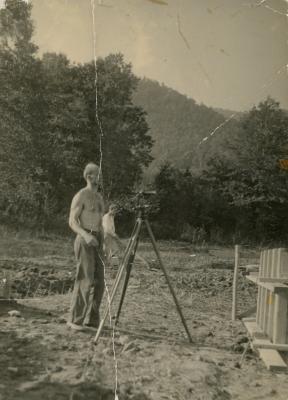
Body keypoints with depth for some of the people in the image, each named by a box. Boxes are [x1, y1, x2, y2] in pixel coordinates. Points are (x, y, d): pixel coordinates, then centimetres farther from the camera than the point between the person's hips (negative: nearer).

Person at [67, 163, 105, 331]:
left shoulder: (99, 197, 19)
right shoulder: (80, 196, -8)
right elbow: (72, 222, -14)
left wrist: (104, 244, 19)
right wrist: (86, 235, -31)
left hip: (97, 242, 8)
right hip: (84, 241, -8)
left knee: (98, 281, 5)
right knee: (85, 281, -11)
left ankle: (92, 318, 13)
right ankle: (75, 319, -1)